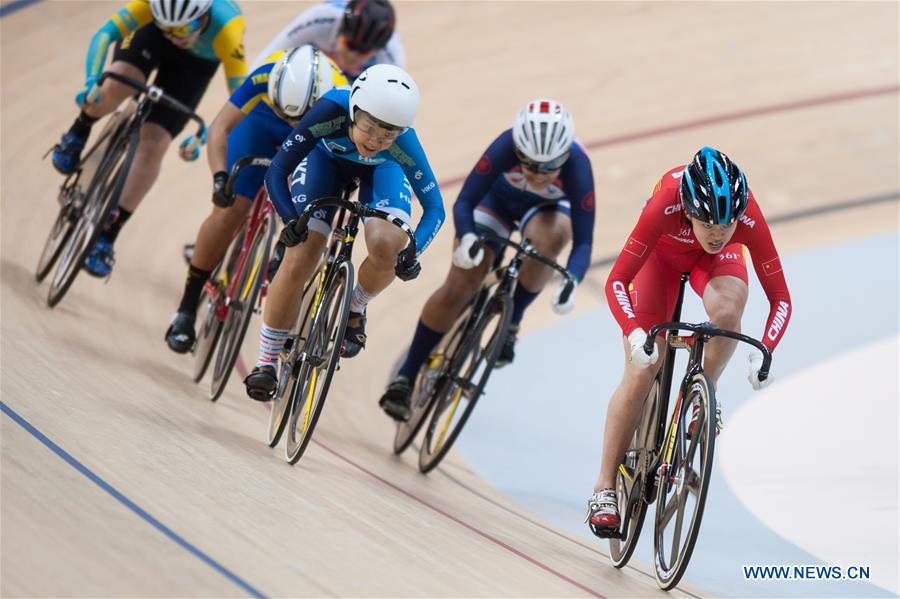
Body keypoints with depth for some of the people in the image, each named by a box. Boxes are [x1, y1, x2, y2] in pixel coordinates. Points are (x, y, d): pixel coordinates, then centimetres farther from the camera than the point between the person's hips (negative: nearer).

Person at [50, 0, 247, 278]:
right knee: (118, 85, -31)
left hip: (196, 62, 0)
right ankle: (78, 132, 4)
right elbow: (106, 33, -37)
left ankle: (107, 235, 0)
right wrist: (92, 81, -52)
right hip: (149, 35, 1)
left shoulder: (226, 30, -41)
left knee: (153, 145, -12)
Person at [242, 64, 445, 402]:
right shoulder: (330, 112, -40)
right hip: (328, 156, 0)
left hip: (381, 171, 0)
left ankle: (355, 309, 4)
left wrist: (412, 253, -43)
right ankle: (266, 363, 0)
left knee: (387, 245, -29)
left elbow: (434, 208, -26)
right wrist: (290, 219, -48)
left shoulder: (403, 144, -38)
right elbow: (277, 172, -32)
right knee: (299, 260, -15)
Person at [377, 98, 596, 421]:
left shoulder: (576, 165, -37)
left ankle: (513, 319, -12)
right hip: (500, 198, 0)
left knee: (549, 237, -37)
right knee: (459, 286, -16)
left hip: (547, 208, 0)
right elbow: (464, 203, -34)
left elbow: (583, 241, -36)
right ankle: (406, 376, -2)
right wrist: (466, 238, -55)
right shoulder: (507, 146, -37)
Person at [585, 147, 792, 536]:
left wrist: (764, 352, -47)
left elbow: (780, 298, -30)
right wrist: (634, 333, -54)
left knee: (727, 308, -36)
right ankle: (605, 489, 1)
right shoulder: (665, 206, -41)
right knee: (640, 373, -10)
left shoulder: (748, 219, -38)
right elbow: (616, 281, -37)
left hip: (715, 260, 1)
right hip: (663, 252, -1)